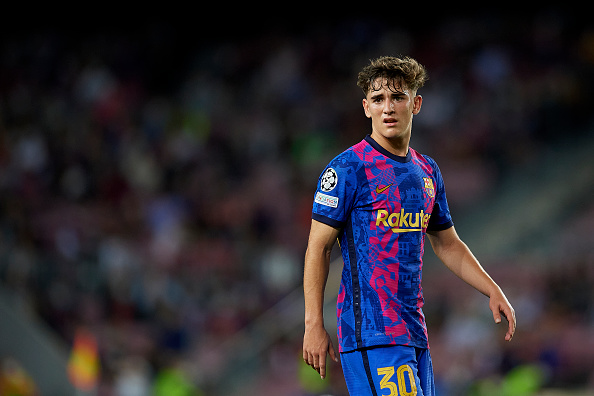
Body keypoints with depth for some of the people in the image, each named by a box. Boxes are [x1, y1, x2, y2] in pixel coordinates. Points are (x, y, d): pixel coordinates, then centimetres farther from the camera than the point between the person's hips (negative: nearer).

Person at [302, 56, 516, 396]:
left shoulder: (428, 171, 15)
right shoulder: (347, 169, -6)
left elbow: (447, 244, 25)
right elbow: (318, 248, -7)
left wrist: (494, 291, 14)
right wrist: (314, 324, -12)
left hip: (415, 329, 7)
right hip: (369, 328, -7)